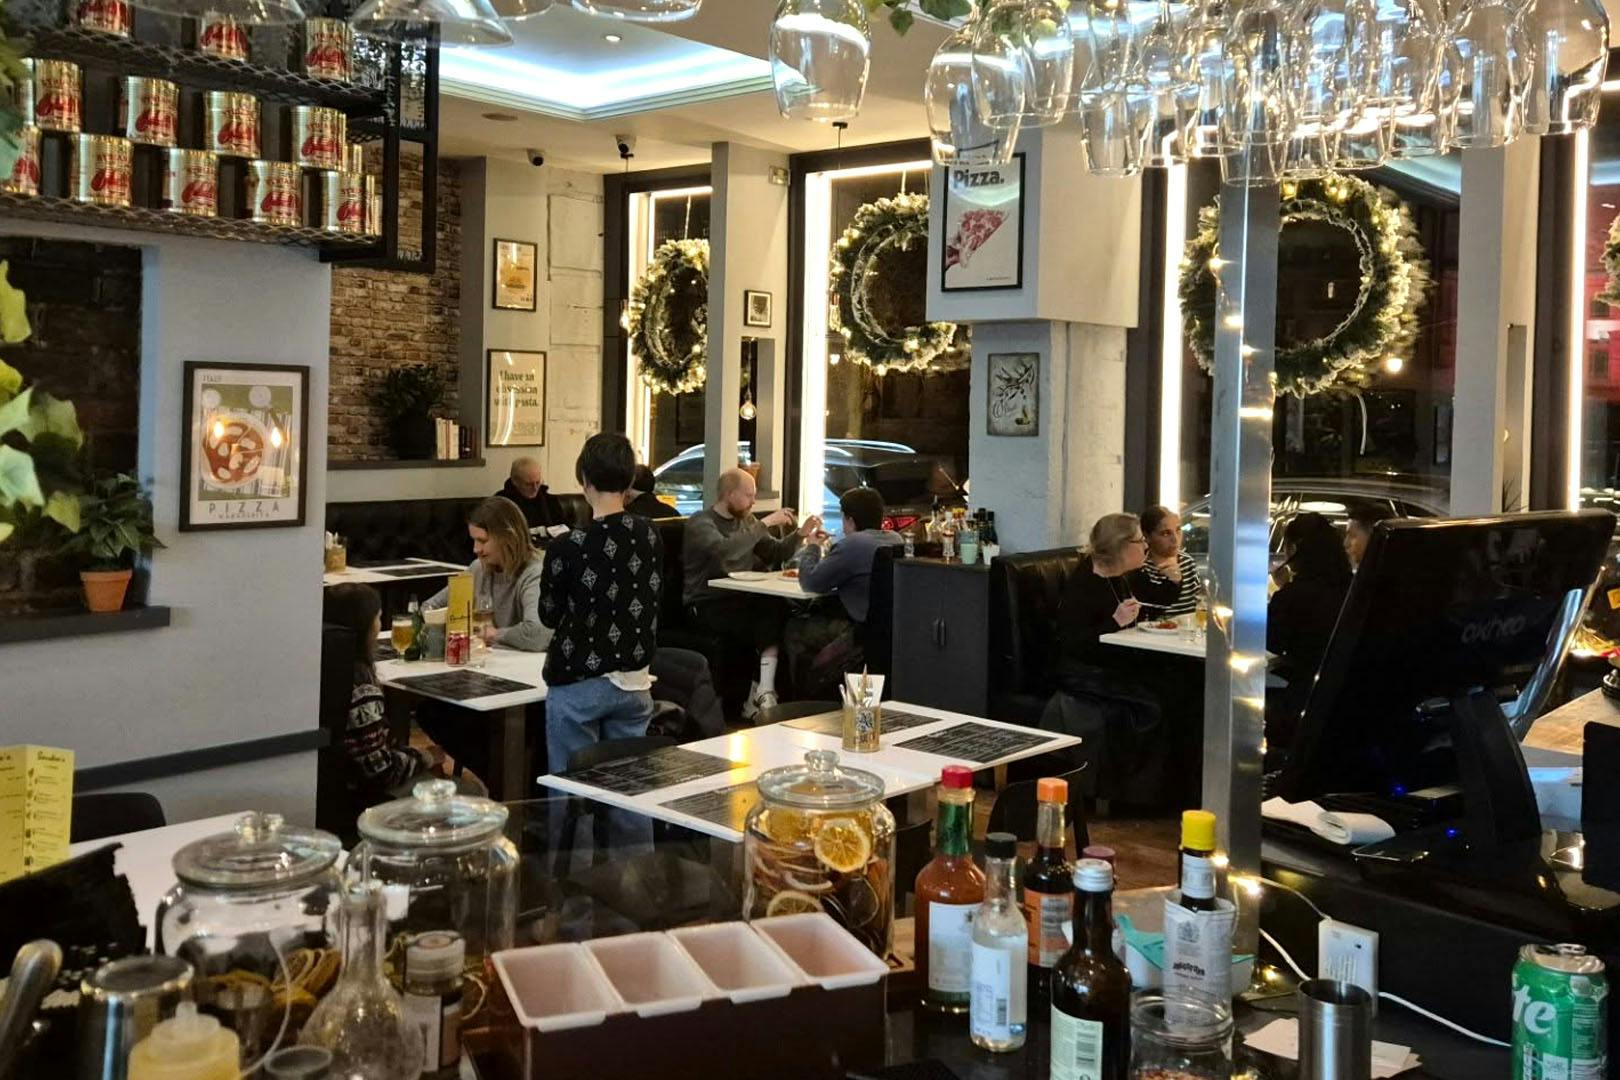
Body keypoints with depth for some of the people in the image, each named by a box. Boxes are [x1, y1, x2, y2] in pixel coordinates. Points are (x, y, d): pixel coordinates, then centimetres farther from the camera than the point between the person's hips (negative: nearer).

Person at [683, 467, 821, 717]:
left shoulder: (746, 520, 17)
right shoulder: (700, 522, -5)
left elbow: (775, 554, 20)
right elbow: (725, 550, -25)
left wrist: (800, 533, 3)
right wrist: (765, 524, -23)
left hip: (741, 598, 6)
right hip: (708, 605, -6)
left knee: (777, 609, -29)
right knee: (769, 625, -29)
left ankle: (760, 695, -32)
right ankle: (763, 693, -14)